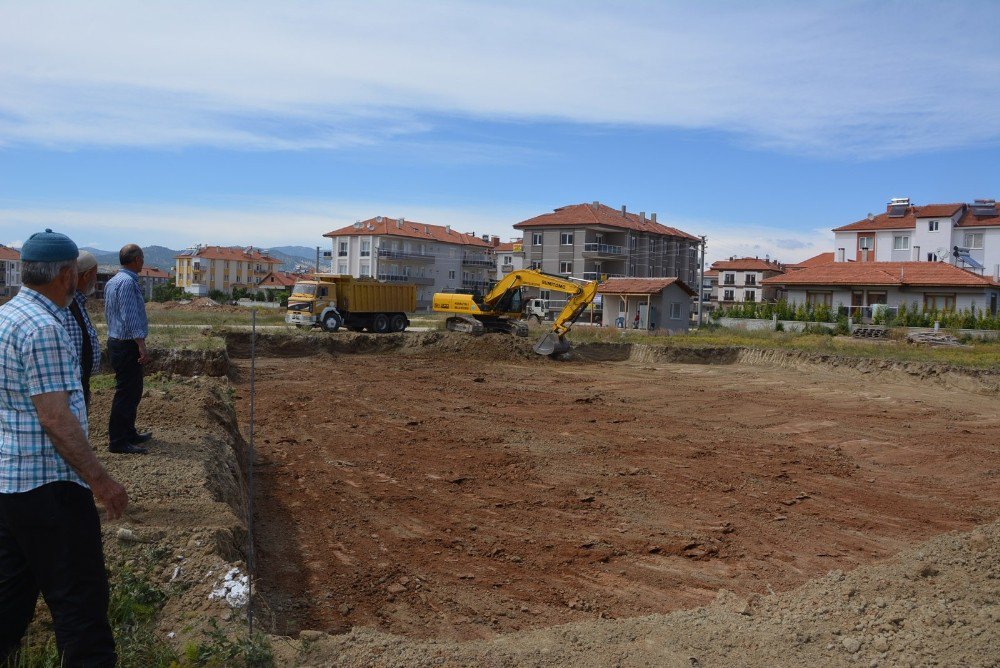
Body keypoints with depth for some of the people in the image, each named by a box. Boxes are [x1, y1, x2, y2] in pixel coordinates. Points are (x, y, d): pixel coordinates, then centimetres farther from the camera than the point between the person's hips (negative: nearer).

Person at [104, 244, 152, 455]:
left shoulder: (112, 281, 15)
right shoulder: (128, 282, -17)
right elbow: (130, 317, -22)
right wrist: (142, 346, -24)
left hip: (115, 341, 10)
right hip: (128, 345, -10)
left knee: (133, 391, 18)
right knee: (126, 393, -5)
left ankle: (129, 433, 28)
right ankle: (118, 442, 0)